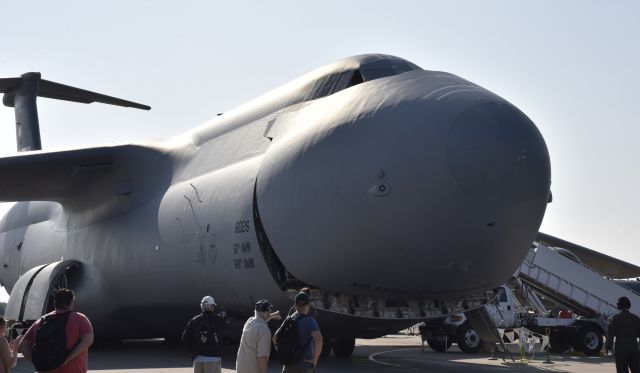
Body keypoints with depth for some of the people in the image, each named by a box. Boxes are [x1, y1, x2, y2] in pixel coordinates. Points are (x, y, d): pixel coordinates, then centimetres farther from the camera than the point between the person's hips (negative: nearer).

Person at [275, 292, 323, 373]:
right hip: (305, 365, -5)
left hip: (289, 365, 5)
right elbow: (318, 340, -27)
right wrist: (314, 360, -17)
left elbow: (275, 338, 18)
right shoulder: (310, 321, -11)